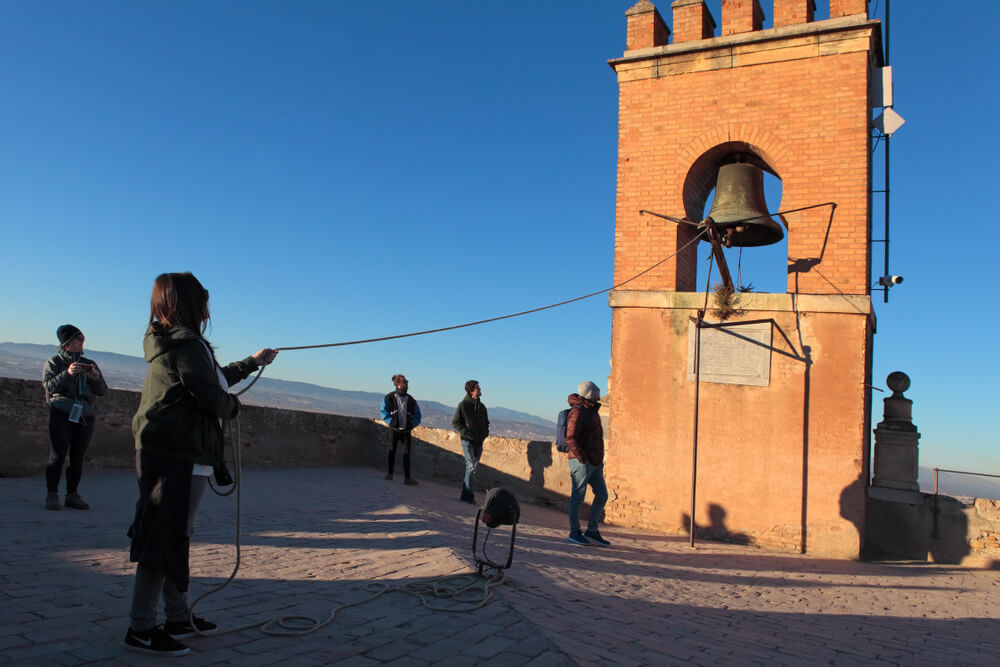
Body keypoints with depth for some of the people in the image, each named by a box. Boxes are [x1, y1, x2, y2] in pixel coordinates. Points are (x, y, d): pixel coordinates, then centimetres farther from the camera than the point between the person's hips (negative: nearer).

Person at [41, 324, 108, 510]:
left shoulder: (89, 364, 15)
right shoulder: (53, 363, 7)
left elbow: (102, 391, 9)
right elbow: (49, 386, -9)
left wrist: (96, 378, -12)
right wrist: (67, 373, -23)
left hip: (85, 417, 3)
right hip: (61, 415, -3)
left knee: (77, 458, 2)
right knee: (57, 456, -8)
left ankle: (72, 495, 10)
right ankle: (52, 495, 2)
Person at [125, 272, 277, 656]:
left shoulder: (165, 343, 16)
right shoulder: (187, 344, -16)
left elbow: (211, 378, 27)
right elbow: (213, 398, -19)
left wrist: (252, 363, 37)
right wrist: (233, 406, 4)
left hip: (158, 451, 10)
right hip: (181, 455, -10)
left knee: (173, 538, 16)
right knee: (166, 540, -4)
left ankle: (178, 617, 28)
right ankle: (141, 629, 3)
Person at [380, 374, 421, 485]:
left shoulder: (411, 400, 10)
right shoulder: (389, 397, 1)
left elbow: (417, 415, 15)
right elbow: (384, 412, 1)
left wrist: (412, 424, -1)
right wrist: (392, 422, -10)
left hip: (406, 431, 3)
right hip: (394, 430, -2)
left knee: (406, 453, -1)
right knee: (391, 451, 3)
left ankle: (407, 477, -1)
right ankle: (389, 474, 17)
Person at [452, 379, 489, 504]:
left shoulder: (481, 406, 13)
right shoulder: (463, 405, -5)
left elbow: (486, 423, 26)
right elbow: (455, 423, -4)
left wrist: (485, 433, 8)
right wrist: (467, 432, -14)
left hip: (479, 442, 6)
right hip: (467, 440, -6)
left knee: (474, 466, 8)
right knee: (471, 465, -13)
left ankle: (466, 494, 18)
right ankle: (468, 494, -9)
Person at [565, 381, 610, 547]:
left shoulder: (591, 411, 14)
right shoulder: (578, 413, -13)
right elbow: (570, 438, -20)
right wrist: (583, 459, -23)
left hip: (595, 463, 10)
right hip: (581, 462, -10)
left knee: (602, 495, 8)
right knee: (577, 497, -2)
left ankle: (591, 531, 15)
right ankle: (574, 533, 6)